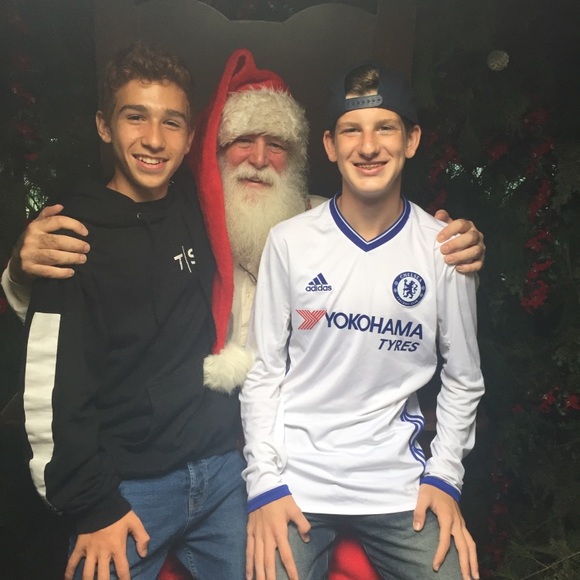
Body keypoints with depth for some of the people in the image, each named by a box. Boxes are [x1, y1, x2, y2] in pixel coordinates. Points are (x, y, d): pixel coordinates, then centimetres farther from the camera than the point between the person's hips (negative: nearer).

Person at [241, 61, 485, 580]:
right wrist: (264, 482, -6)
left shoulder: (445, 246, -5)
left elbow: (463, 376, 4)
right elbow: (264, 369, -3)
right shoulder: (289, 241, -8)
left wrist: (444, 475, -1)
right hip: (296, 479, 0)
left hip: (398, 481, 1)